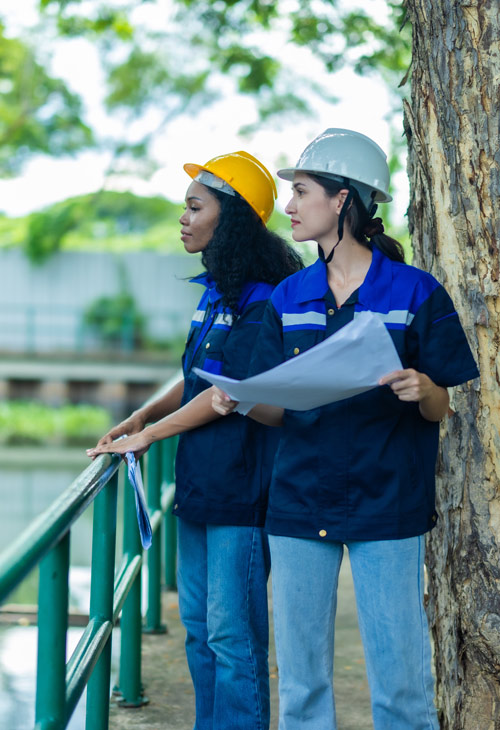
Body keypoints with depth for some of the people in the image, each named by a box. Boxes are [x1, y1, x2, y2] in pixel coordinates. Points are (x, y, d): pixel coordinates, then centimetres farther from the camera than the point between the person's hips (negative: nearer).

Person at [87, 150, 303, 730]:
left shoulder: (264, 299, -14)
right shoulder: (215, 291, 13)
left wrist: (149, 435, -13)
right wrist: (144, 414, 4)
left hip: (241, 486, -9)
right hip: (198, 482, 9)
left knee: (232, 633, -3)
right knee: (198, 626, 15)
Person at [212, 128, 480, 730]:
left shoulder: (415, 293, -2)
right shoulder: (288, 298, 9)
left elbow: (442, 410, -1)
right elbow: (278, 411, 10)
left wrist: (423, 392, -22)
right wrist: (240, 403, -11)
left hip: (385, 505, -3)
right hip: (299, 503, 4)